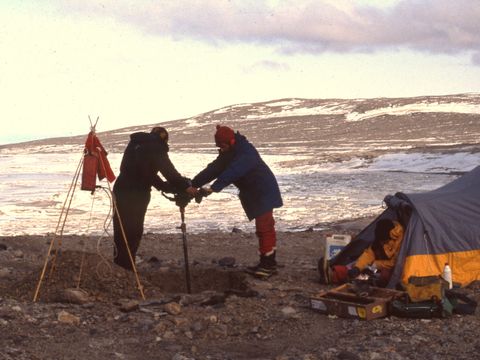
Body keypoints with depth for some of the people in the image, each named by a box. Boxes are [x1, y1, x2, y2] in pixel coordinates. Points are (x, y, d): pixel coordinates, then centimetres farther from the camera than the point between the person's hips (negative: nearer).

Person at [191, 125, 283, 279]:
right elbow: (213, 169, -3)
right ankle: (268, 263, 22)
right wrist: (193, 184, -13)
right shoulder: (228, 154, 5)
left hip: (264, 193, -10)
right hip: (254, 194, 10)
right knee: (266, 227, 14)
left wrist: (214, 188, -46)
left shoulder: (246, 153, -25)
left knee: (264, 228, -11)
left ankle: (267, 265, -8)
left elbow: (231, 173, -38)